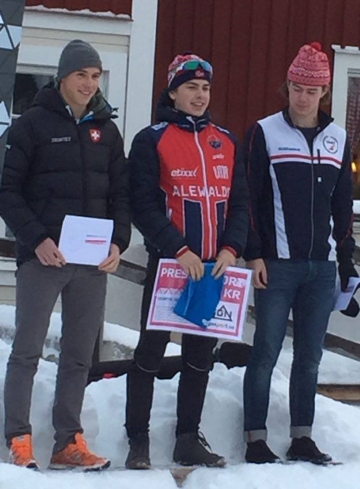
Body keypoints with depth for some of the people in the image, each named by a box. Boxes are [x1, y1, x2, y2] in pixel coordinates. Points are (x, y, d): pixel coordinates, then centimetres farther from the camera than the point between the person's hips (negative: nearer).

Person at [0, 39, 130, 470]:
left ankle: (69, 442, 11)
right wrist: (37, 239, -15)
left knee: (79, 354, 6)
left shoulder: (105, 129, 12)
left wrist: (118, 242, -3)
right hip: (42, 257, -4)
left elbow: (120, 193, 13)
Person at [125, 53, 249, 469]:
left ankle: (188, 440, 18)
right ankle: (138, 442, 6)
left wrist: (231, 248, -6)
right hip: (168, 263, -5)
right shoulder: (151, 140, -3)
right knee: (151, 351, 0)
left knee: (200, 355, 10)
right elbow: (143, 205, -10)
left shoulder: (226, 142, 12)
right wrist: (179, 251, -18)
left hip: (215, 266, 5)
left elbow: (240, 201, 11)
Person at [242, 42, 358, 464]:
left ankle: (302, 437, 14)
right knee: (266, 353, -3)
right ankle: (255, 438, 3)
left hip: (321, 267, 4)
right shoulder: (265, 133, -1)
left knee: (309, 356, 7)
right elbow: (249, 199, -3)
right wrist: (253, 255, -9)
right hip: (277, 264, -4)